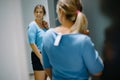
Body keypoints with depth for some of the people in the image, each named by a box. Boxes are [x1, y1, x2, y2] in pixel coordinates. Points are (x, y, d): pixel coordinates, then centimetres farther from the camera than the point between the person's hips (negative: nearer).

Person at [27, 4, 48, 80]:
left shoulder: (44, 25, 10)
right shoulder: (33, 25, -10)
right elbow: (32, 43, -16)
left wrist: (47, 28, 2)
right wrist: (41, 57, -19)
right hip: (38, 56, -7)